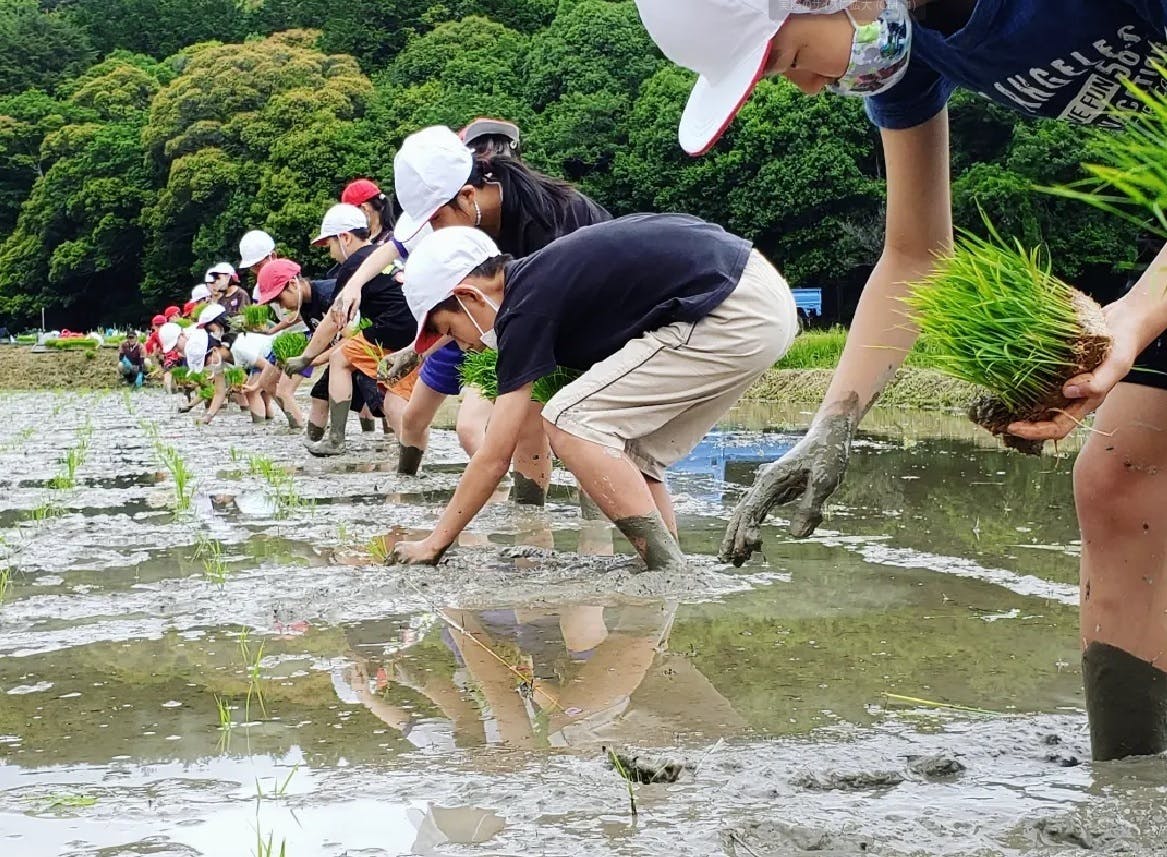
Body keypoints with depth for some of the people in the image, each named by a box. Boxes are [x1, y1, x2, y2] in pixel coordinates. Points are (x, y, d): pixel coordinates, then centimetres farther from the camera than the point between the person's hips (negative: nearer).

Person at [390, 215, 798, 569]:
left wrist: (434, 543, 4)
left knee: (568, 422, -7)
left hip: (732, 320, -10)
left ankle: (671, 572, -8)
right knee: (632, 457, 14)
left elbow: (495, 458, -5)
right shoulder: (542, 271, 17)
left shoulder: (528, 306, -8)